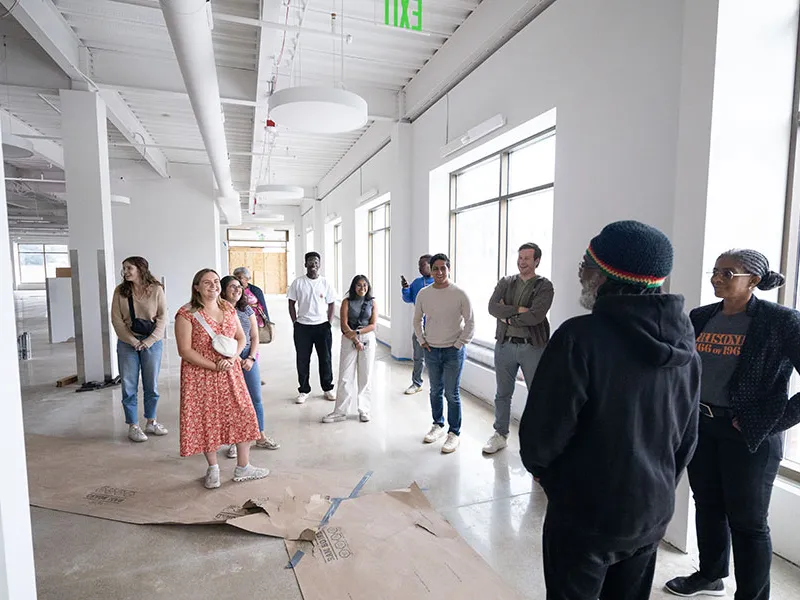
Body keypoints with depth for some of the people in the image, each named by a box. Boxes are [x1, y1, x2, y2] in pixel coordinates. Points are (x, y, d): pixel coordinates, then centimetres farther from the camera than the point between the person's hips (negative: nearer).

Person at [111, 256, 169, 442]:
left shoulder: (156, 289, -4)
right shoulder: (120, 291, 0)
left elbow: (162, 317, -4)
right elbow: (116, 320, -1)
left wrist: (149, 341, -11)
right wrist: (133, 341, -9)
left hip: (152, 342, -1)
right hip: (127, 343, 1)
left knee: (151, 385, 9)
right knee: (129, 387, 5)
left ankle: (151, 422, 26)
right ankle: (133, 426, 17)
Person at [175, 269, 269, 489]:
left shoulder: (229, 309, 6)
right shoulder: (186, 314, -10)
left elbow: (241, 338, 9)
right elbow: (184, 350, -14)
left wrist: (231, 358, -10)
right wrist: (214, 366, -19)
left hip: (230, 373, 5)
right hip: (200, 375, -4)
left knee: (242, 415, 6)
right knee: (207, 421, 6)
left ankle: (243, 467, 21)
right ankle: (213, 469, 28)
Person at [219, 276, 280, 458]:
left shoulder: (247, 310, 6)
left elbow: (254, 337, 7)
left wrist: (251, 358, -5)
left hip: (248, 357, 4)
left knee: (256, 398, 9)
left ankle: (261, 437, 24)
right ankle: (234, 442, 20)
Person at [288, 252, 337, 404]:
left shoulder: (325, 283, 2)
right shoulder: (298, 282, -1)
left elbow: (331, 305, 6)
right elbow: (292, 304, 4)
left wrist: (328, 323, -1)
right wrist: (295, 322, -1)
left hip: (322, 326, 1)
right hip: (302, 327, 0)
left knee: (325, 359, 8)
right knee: (302, 360, 6)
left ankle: (328, 389, 23)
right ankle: (304, 391, 20)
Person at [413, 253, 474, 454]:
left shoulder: (460, 294, -10)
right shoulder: (423, 293, 1)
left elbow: (470, 322, -6)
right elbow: (417, 320, 14)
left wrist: (459, 345, -9)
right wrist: (422, 341, 7)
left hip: (453, 351, -4)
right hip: (431, 350, 4)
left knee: (452, 394, 1)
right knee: (435, 391, 16)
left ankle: (454, 433, 15)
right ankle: (438, 425, 34)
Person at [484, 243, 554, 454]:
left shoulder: (544, 286, -4)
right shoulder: (505, 282, 7)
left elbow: (536, 316, -19)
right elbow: (492, 307, -8)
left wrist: (508, 317, -10)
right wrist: (518, 310, -18)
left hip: (533, 347, -3)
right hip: (505, 345, 4)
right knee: (503, 394, 14)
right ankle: (500, 435, 30)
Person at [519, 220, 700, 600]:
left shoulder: (580, 337, -27)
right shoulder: (683, 343, -3)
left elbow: (542, 433, -22)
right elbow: (687, 438, 7)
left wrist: (536, 464, 0)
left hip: (585, 516, -6)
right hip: (652, 513, 6)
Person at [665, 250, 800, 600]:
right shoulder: (700, 318, 3)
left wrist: (772, 422, -15)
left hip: (748, 434, -5)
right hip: (699, 427, 5)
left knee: (747, 519, 8)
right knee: (707, 505, 19)